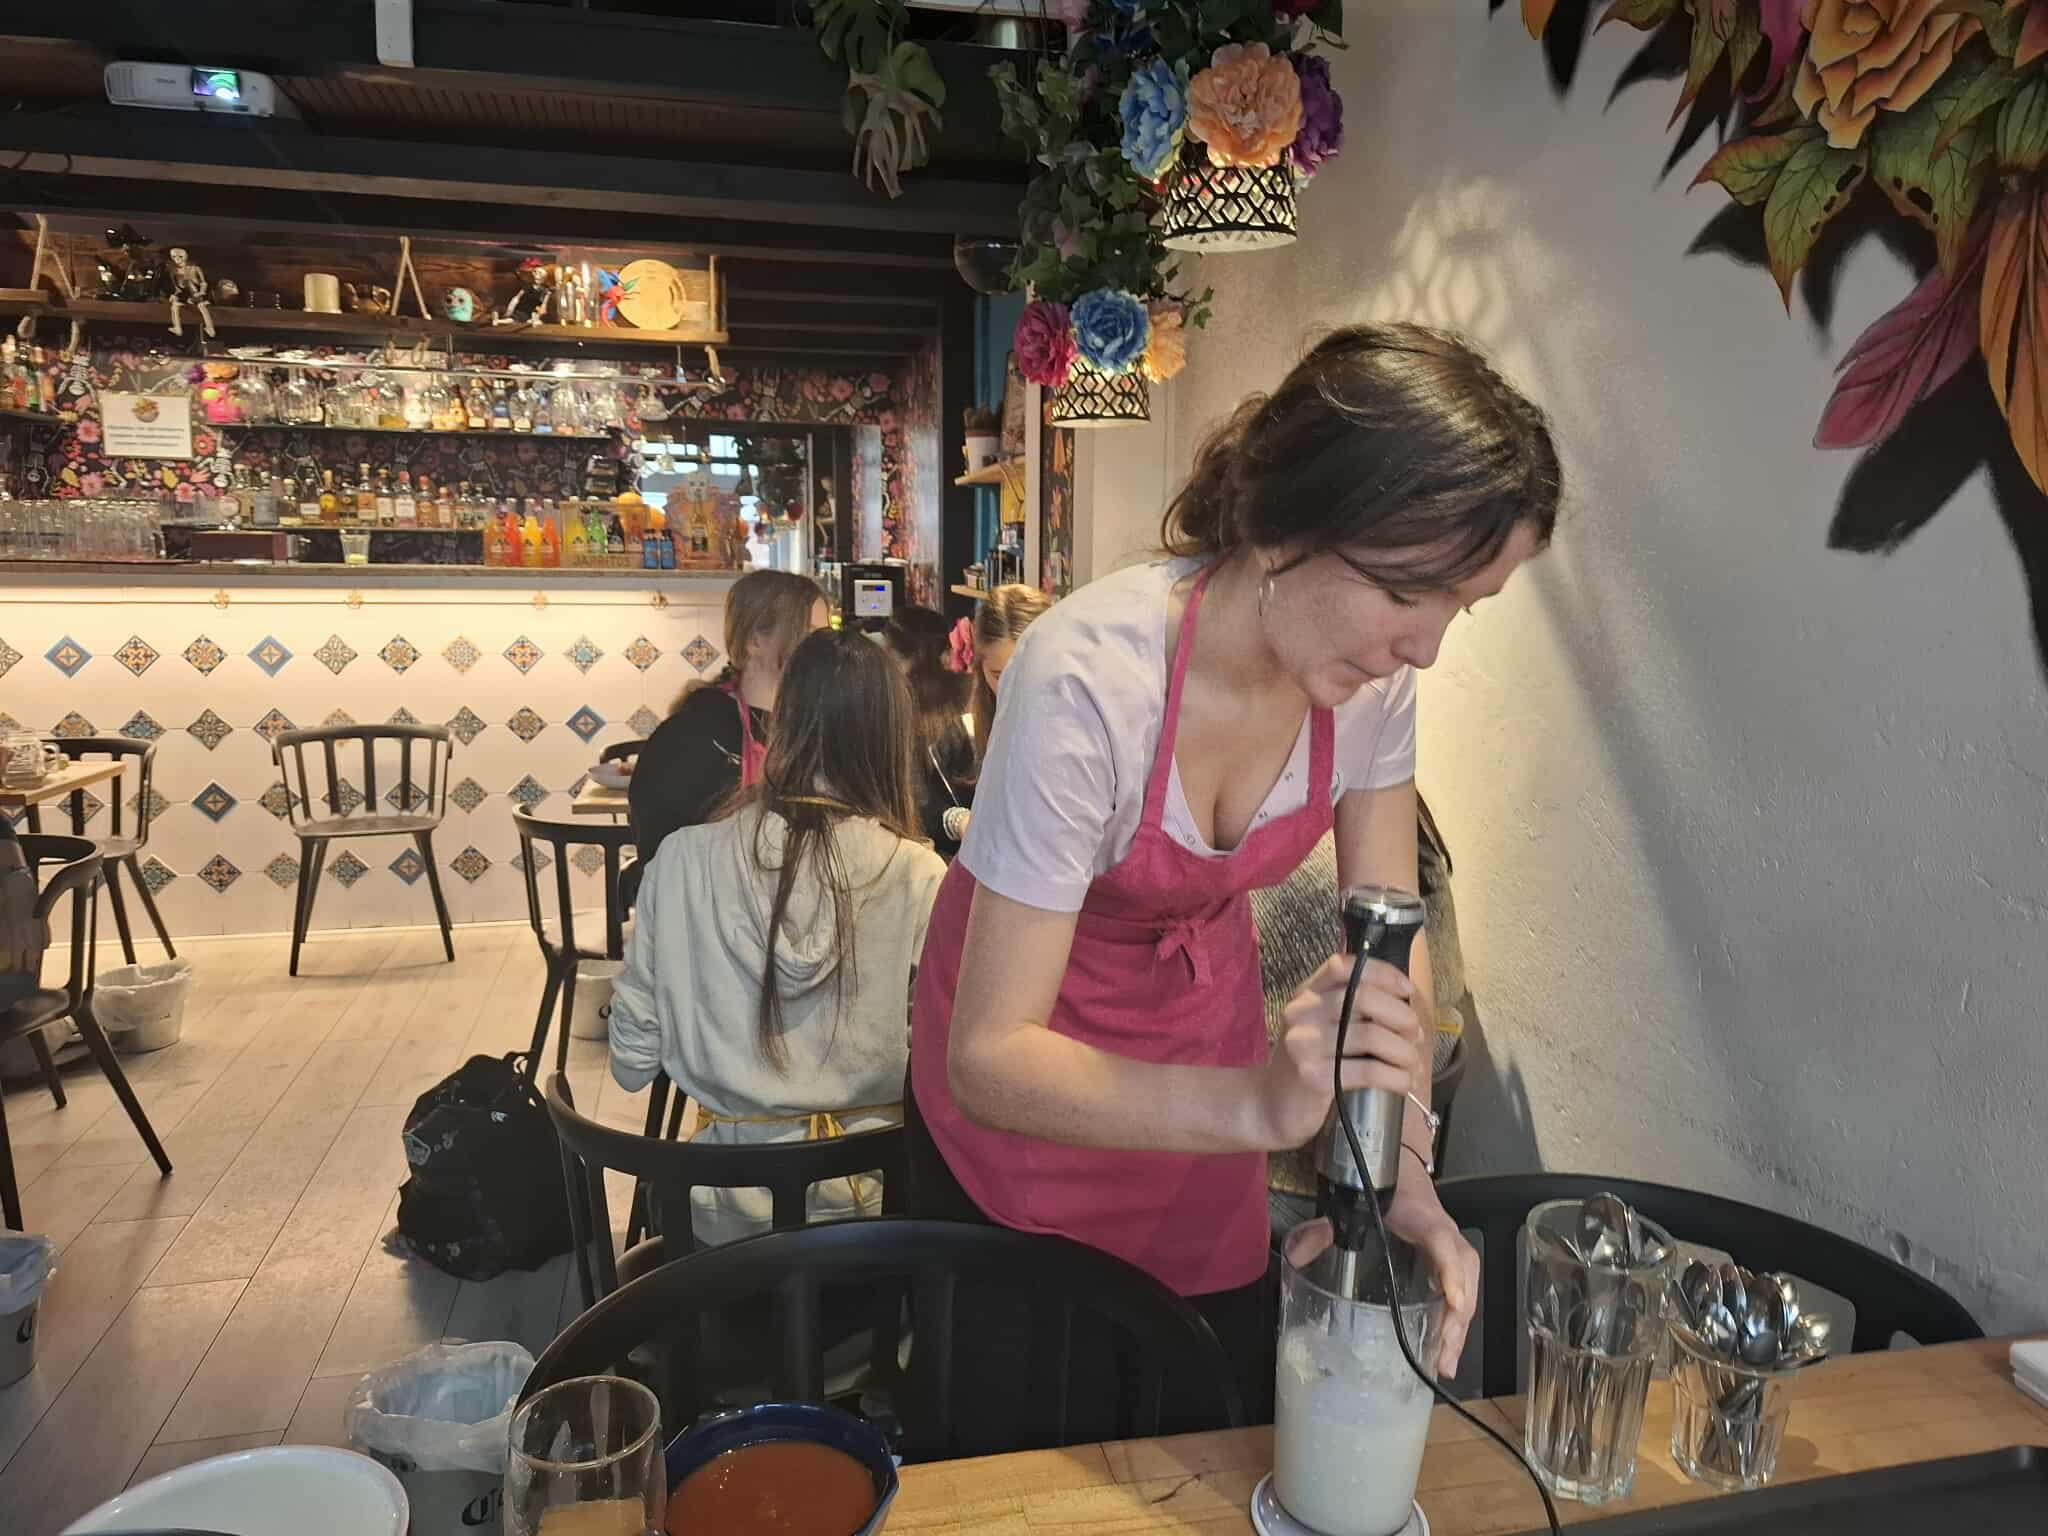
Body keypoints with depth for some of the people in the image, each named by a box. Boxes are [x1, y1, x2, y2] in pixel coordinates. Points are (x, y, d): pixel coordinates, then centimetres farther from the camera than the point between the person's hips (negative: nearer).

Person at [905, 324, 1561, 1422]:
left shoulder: (1374, 679, -18)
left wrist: (1403, 1174, -26)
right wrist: (1260, 1103, -48)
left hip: (1205, 1023, 5)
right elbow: (989, 1059, -34)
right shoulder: (1090, 680, -37)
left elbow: (1391, 940, -10)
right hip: (1023, 1075, -4)